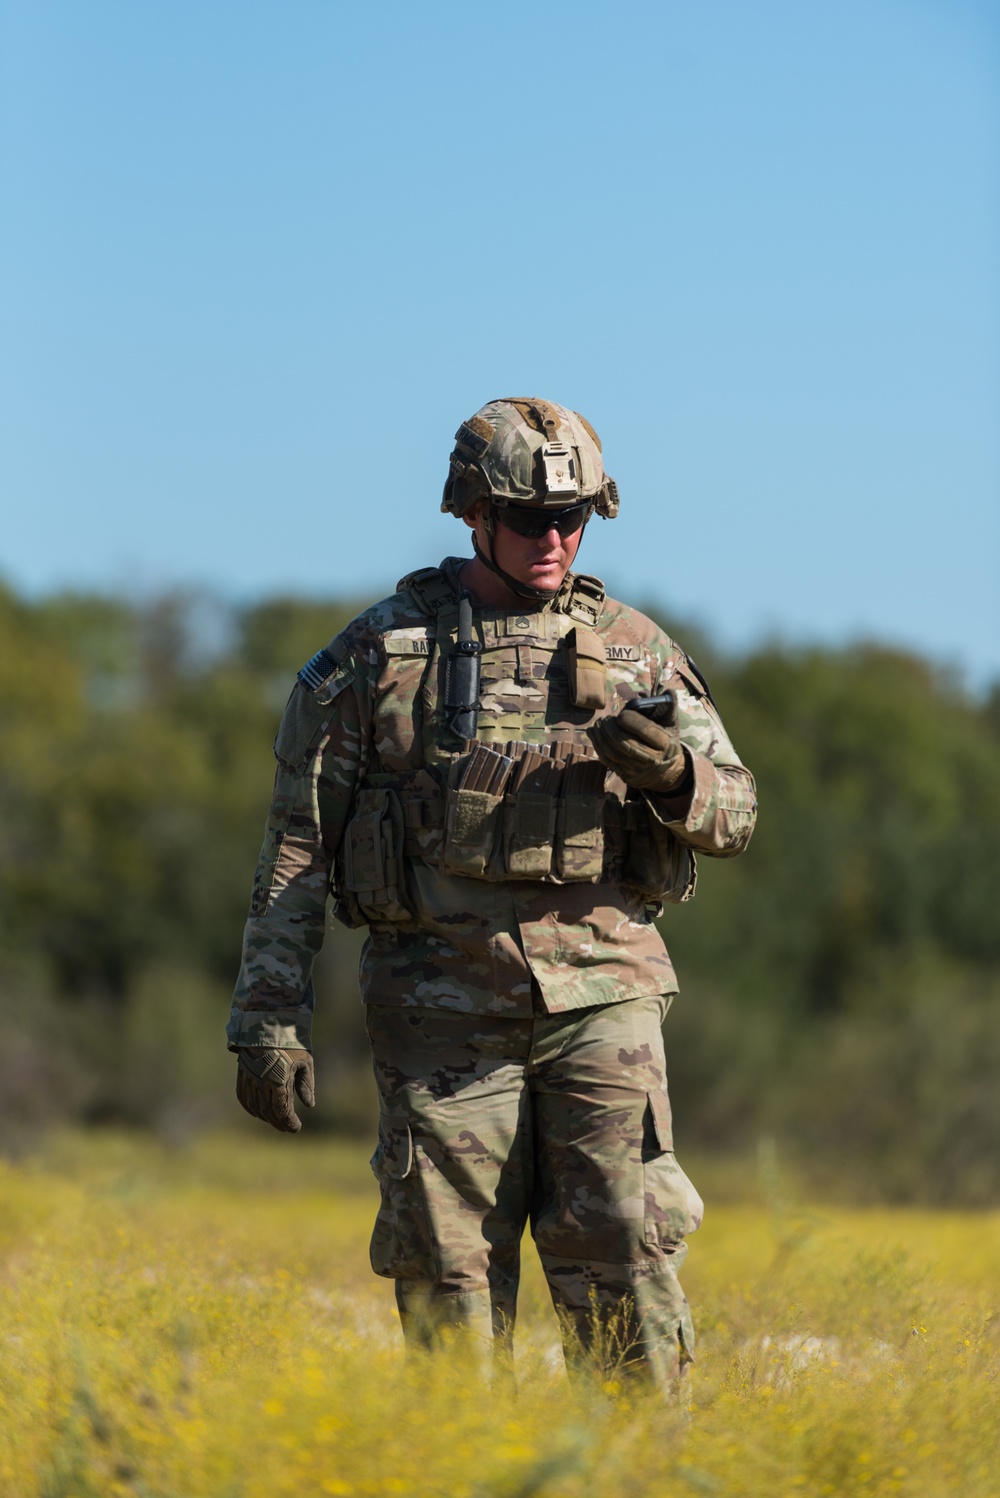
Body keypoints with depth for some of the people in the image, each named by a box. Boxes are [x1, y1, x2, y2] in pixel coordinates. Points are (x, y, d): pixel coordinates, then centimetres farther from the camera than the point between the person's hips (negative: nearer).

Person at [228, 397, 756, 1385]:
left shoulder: (632, 652, 11)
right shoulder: (376, 653, 6)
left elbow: (732, 817, 10)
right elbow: (298, 842, 6)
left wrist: (671, 771, -14)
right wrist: (268, 1018, 0)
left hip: (599, 996, 1)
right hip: (442, 1007, 0)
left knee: (624, 1266, -8)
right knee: (449, 1277, 0)